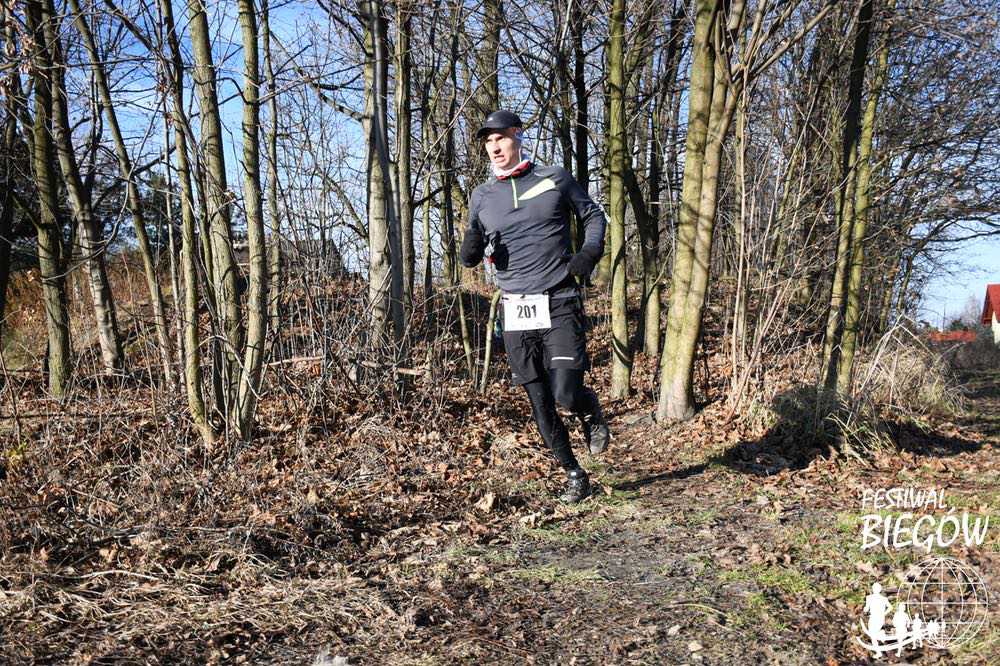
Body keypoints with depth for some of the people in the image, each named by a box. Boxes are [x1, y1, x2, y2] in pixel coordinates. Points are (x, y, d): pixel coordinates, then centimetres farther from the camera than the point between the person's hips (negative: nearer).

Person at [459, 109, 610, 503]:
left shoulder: (555, 178, 3)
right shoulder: (482, 197, 9)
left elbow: (593, 215, 14)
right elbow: (471, 258, 13)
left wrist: (590, 251, -5)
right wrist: (471, 249, -11)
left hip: (560, 305, -3)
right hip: (516, 312, 3)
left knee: (566, 394, -15)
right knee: (541, 405, 6)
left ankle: (592, 412, 23)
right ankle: (574, 477, 24)